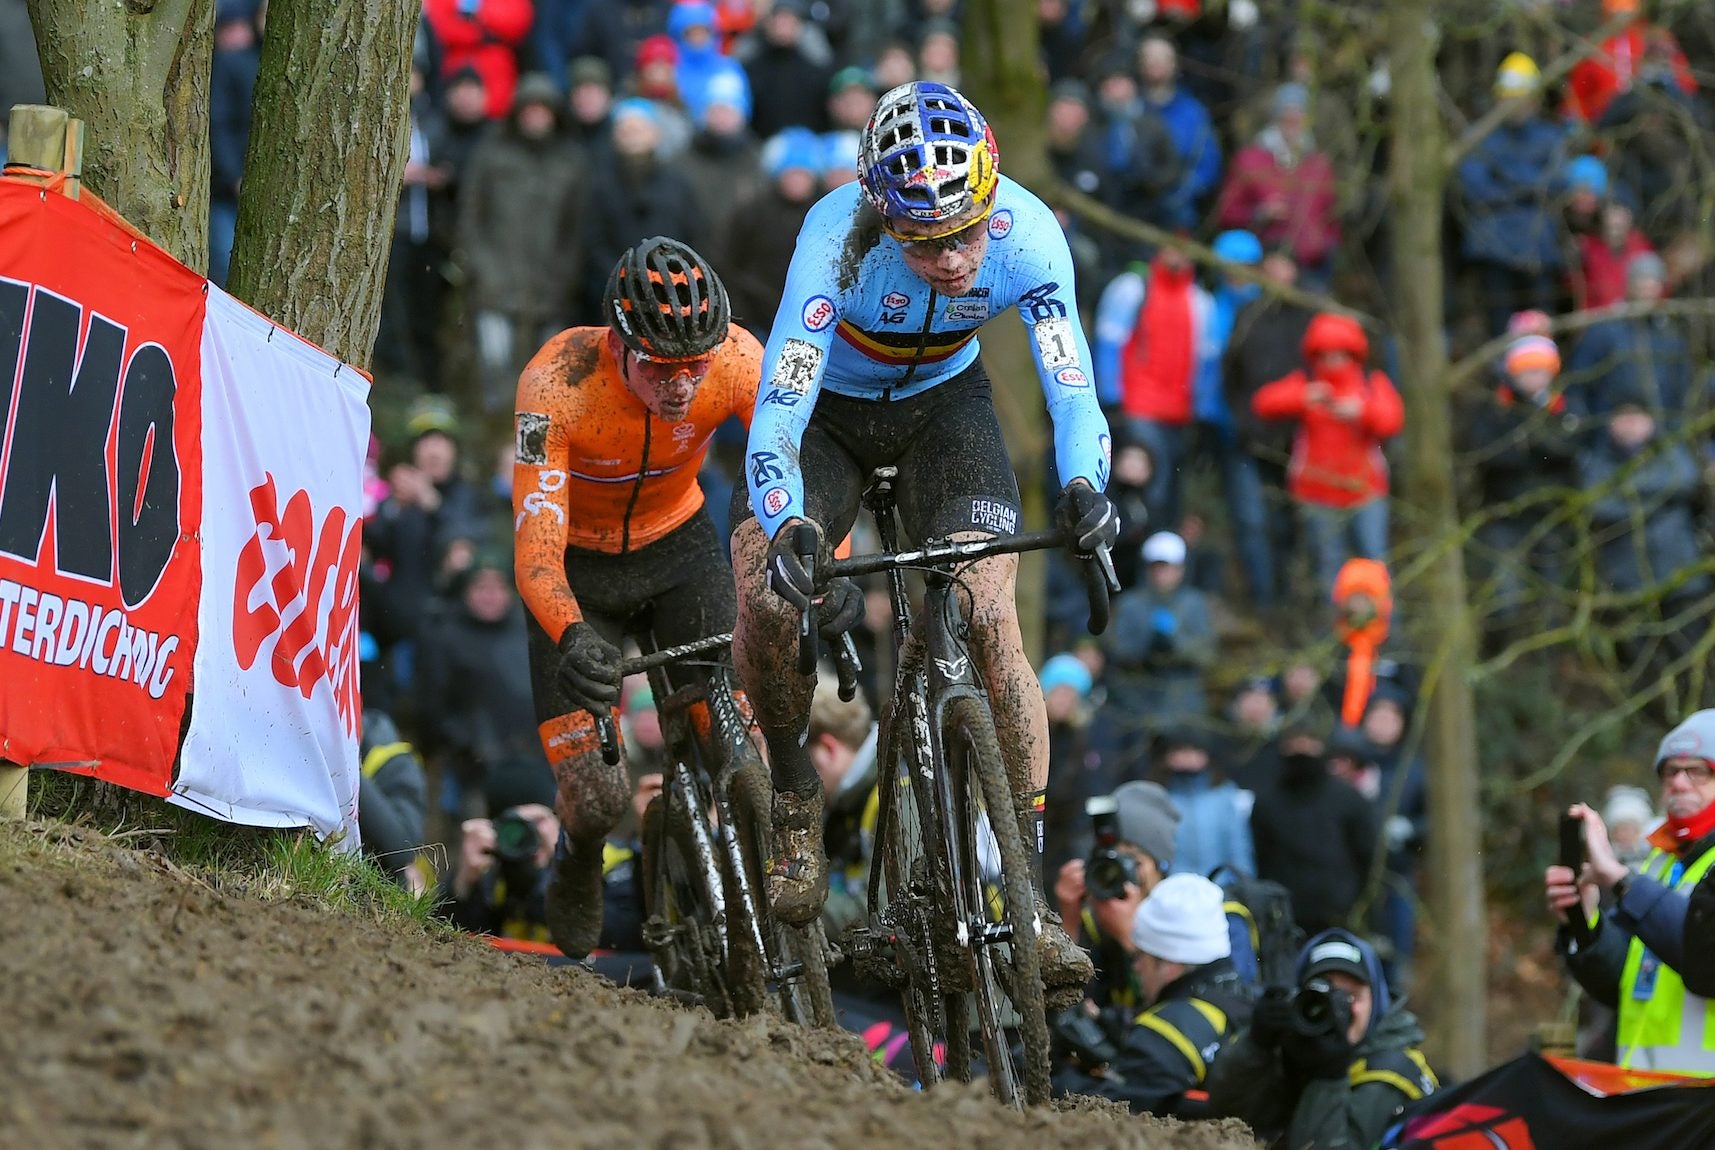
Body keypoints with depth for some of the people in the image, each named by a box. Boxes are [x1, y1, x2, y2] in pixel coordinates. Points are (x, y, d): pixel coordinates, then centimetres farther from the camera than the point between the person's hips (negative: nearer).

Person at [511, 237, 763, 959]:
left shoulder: (735, 359, -28)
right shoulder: (557, 383, -35)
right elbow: (535, 552, -39)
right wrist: (571, 637, -58)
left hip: (677, 546, 2)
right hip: (578, 562, -2)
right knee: (595, 797, -10)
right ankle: (578, 871, 25)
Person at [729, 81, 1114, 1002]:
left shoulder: (1026, 235, -30)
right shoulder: (839, 235, -36)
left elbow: (1071, 388, -33)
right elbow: (779, 410, -41)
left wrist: (1084, 490, -54)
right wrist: (789, 533, -58)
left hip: (943, 401, 1)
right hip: (828, 405, -1)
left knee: (989, 622, -18)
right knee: (764, 599, -24)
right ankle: (795, 797, 4)